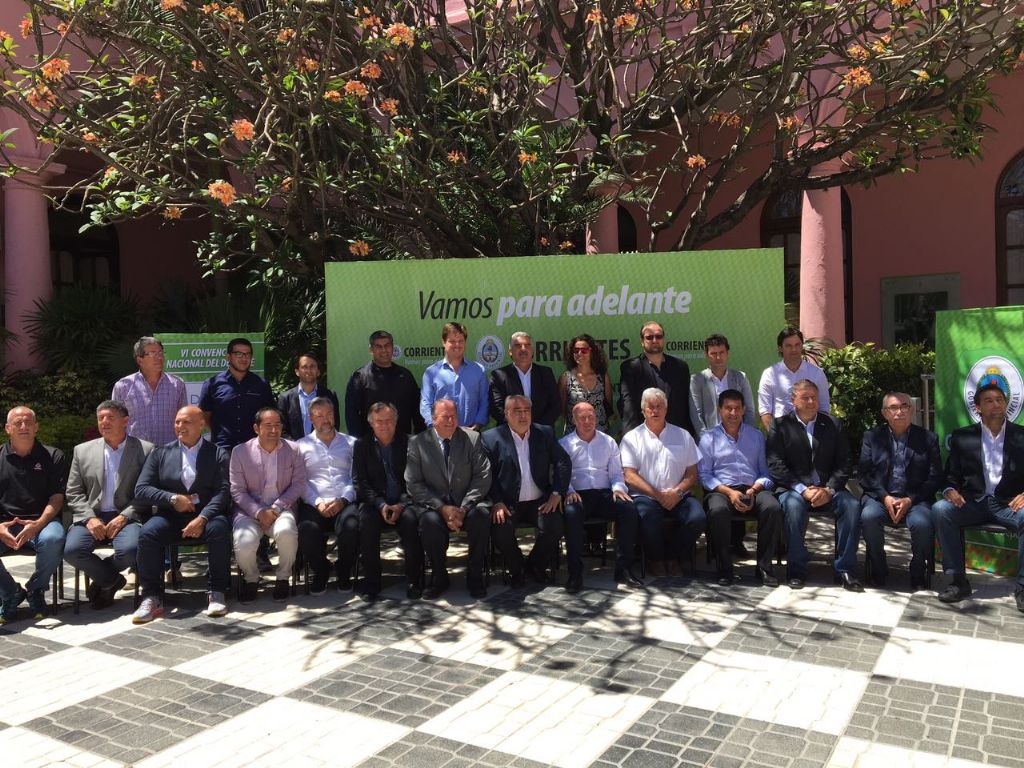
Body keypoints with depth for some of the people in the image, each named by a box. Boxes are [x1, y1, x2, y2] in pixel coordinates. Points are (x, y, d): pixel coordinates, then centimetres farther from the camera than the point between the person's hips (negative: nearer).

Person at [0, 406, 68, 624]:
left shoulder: (53, 457, 7)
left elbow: (57, 498, 0)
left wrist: (37, 524, -18)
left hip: (41, 521, -1)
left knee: (53, 540, -35)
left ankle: (36, 590, -5)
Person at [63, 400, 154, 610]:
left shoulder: (145, 450, 4)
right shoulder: (82, 451, 14)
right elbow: (73, 493, 11)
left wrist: (124, 517, -13)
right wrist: (89, 518, -7)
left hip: (127, 517, -2)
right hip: (92, 517, 3)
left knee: (130, 549, -32)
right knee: (72, 550, -26)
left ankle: (102, 580, 4)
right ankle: (111, 580, 2)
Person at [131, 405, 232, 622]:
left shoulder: (218, 454, 7)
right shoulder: (160, 453, 14)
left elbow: (223, 492, -4)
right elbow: (141, 490, 7)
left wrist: (202, 518, -20)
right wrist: (172, 498, -9)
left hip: (206, 515, -2)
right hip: (171, 515, 2)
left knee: (219, 529, -34)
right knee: (147, 533, -28)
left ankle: (217, 592, -18)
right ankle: (152, 597, -16)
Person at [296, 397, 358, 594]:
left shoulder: (351, 443, 20)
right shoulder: (302, 446, 17)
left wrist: (343, 500, -8)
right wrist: (318, 503, -10)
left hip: (344, 502, 0)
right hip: (314, 504, 0)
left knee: (351, 526, -33)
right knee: (307, 530, -32)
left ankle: (344, 571, -3)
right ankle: (320, 571, -1)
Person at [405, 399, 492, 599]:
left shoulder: (472, 438, 4)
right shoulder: (417, 443, 2)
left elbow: (483, 476, 0)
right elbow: (414, 484, -4)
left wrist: (463, 508, -13)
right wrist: (442, 508, -15)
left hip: (467, 505, 1)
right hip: (433, 505, -1)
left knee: (481, 515, -31)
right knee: (430, 521, -34)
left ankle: (474, 577, -11)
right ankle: (439, 577, -8)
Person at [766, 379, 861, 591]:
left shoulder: (834, 425, 13)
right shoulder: (780, 426, 5)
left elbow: (843, 464, 6)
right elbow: (776, 465, -4)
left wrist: (829, 490, -12)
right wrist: (803, 490, -15)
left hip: (828, 489, 2)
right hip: (793, 488, -2)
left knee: (852, 505, -27)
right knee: (794, 506, -35)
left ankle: (845, 569, -17)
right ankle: (797, 570, -23)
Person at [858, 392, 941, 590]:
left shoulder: (928, 438, 8)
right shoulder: (872, 437, 11)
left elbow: (935, 477, 3)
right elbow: (863, 473, 4)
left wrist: (910, 500, -11)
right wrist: (885, 497, -11)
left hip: (914, 499, 0)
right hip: (880, 496, 1)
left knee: (922, 523, -32)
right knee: (869, 516, -32)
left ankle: (918, 572, -4)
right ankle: (878, 571, -9)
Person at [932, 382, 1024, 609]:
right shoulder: (962, 437, 10)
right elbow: (951, 475, 11)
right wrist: (950, 490, -12)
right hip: (973, 503, 1)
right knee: (940, 509, -29)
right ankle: (958, 581, -20)